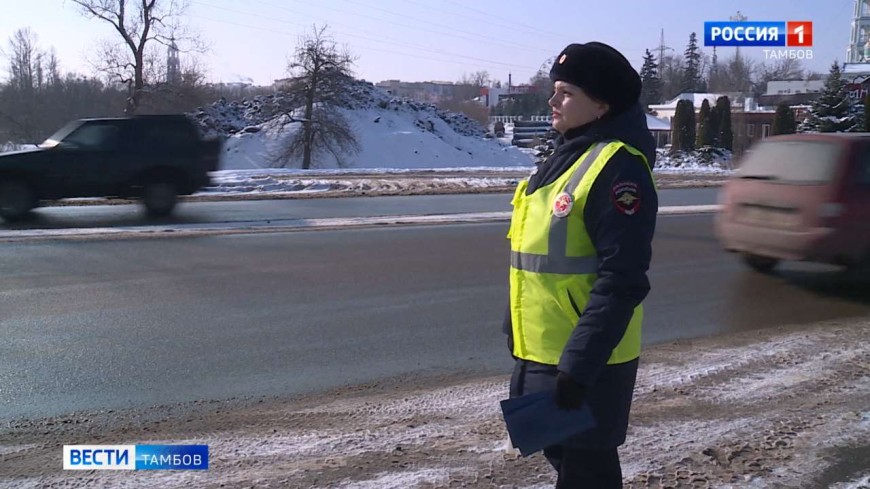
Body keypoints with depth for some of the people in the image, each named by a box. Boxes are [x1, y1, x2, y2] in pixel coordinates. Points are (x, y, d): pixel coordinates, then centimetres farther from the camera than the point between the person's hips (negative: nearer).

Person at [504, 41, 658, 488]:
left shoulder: (616, 166, -19)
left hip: (585, 362, -9)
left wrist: (578, 366, -26)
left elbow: (621, 281, -24)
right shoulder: (568, 155, 11)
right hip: (543, 352, 9)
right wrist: (518, 332, 21)